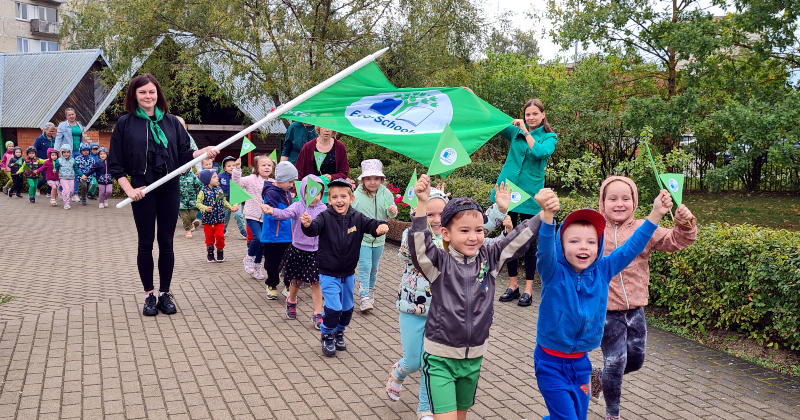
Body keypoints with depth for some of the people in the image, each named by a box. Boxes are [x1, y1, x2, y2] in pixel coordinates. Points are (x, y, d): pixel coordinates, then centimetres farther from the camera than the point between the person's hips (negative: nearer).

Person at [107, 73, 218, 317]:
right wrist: (129, 189, -11)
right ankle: (149, 296, 18)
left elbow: (183, 155, 7)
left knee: (166, 243, 8)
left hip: (170, 190, 2)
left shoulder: (171, 122, 7)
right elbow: (115, 163, 0)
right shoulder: (125, 123, 0)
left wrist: (203, 152, -11)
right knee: (146, 244, 6)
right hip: (143, 192, -2)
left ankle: (165, 294, 19)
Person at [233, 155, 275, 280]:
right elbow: (237, 182, -22)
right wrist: (237, 169, -33)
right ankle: (249, 258, 6)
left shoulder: (273, 183, 8)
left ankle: (257, 267, 26)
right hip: (253, 215, -5)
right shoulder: (251, 179, -8)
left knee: (263, 242, 10)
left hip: (266, 217, 5)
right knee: (258, 238, -22)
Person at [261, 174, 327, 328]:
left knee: (316, 283, 3)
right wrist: (272, 211, -49)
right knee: (296, 280, 16)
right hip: (298, 250, -1)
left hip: (315, 251, 1)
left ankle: (317, 314, 11)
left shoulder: (323, 209, -2)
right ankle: (291, 302, 44)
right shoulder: (298, 206, -11)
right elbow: (286, 213, -30)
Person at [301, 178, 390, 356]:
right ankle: (326, 335, 16)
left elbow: (371, 225, -13)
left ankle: (339, 333, 42)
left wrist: (381, 226, -36)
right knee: (333, 308, -11)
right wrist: (308, 225, -53)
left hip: (348, 273, 4)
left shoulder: (357, 218, -4)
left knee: (347, 308, 16)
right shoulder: (325, 217, -14)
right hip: (329, 274, -4)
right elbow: (314, 228, -29)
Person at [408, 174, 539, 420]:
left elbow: (520, 237, -6)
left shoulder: (489, 258, -2)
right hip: (440, 357, -4)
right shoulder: (439, 263, -13)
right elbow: (418, 243, -30)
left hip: (474, 357, 5)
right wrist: (422, 203, -44)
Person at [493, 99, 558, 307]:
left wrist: (526, 132, -12)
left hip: (529, 193, -3)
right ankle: (512, 285, 20)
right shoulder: (515, 131, 9)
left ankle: (528, 289, 10)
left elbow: (540, 153, -17)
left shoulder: (549, 137, 2)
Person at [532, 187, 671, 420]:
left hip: (581, 361, 5)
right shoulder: (554, 273, -18)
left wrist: (655, 214, -17)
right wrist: (548, 215, -55)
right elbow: (546, 249, -37)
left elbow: (631, 247, -6)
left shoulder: (602, 271, -4)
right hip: (551, 361, -5)